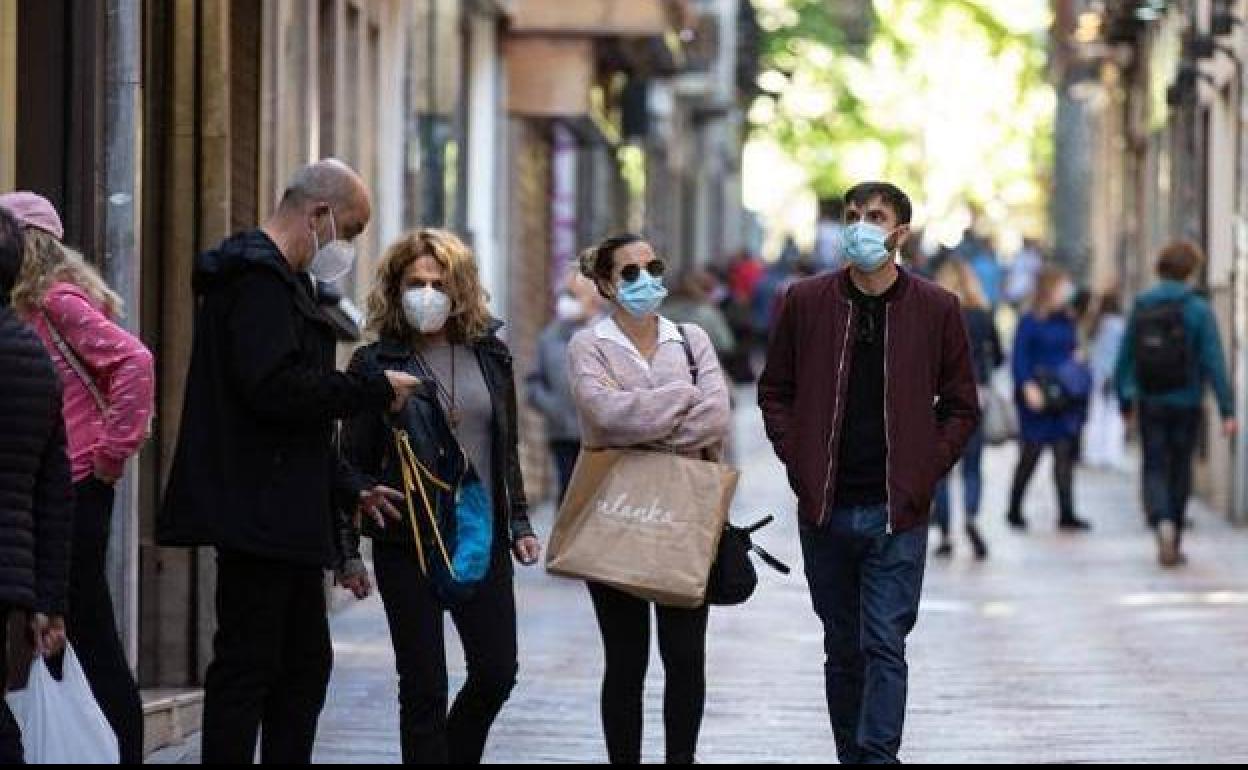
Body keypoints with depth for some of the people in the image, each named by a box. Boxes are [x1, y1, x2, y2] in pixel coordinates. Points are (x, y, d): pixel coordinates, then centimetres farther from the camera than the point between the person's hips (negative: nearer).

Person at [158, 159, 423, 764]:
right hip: (258, 510, -11)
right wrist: (376, 391, -15)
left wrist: (350, 488, 18)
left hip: (280, 513, 11)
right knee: (247, 665, -9)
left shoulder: (278, 278, 21)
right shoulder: (259, 276, -13)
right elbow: (276, 387, -25)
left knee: (306, 663, 14)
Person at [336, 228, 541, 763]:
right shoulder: (376, 364, -3)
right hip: (407, 544, -4)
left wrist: (518, 524, 12)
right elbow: (353, 463, -3)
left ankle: (455, 755, 27)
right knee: (423, 686, 0)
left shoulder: (490, 354, 8)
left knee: (497, 672, 4)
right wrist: (347, 552, -6)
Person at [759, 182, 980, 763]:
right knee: (843, 651, 10)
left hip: (898, 512, -2)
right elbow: (775, 391, 12)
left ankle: (877, 755, -12)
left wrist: (924, 474, -3)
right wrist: (799, 463, 0)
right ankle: (853, 757, 19)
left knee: (884, 647, -9)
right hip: (825, 510, 2)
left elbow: (961, 407, 7)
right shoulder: (806, 302, 4)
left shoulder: (936, 310, 0)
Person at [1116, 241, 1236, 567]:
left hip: (1150, 404, 2)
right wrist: (1227, 410, -14)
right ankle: (1173, 542, 19)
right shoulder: (1198, 309, -11)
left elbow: (1125, 359, 5)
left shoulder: (1141, 308, -1)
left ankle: (1163, 522, -24)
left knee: (1155, 468, 4)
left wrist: (1125, 400, 18)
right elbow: (1214, 362, -15)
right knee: (1180, 470, 12)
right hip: (1186, 404, -1)